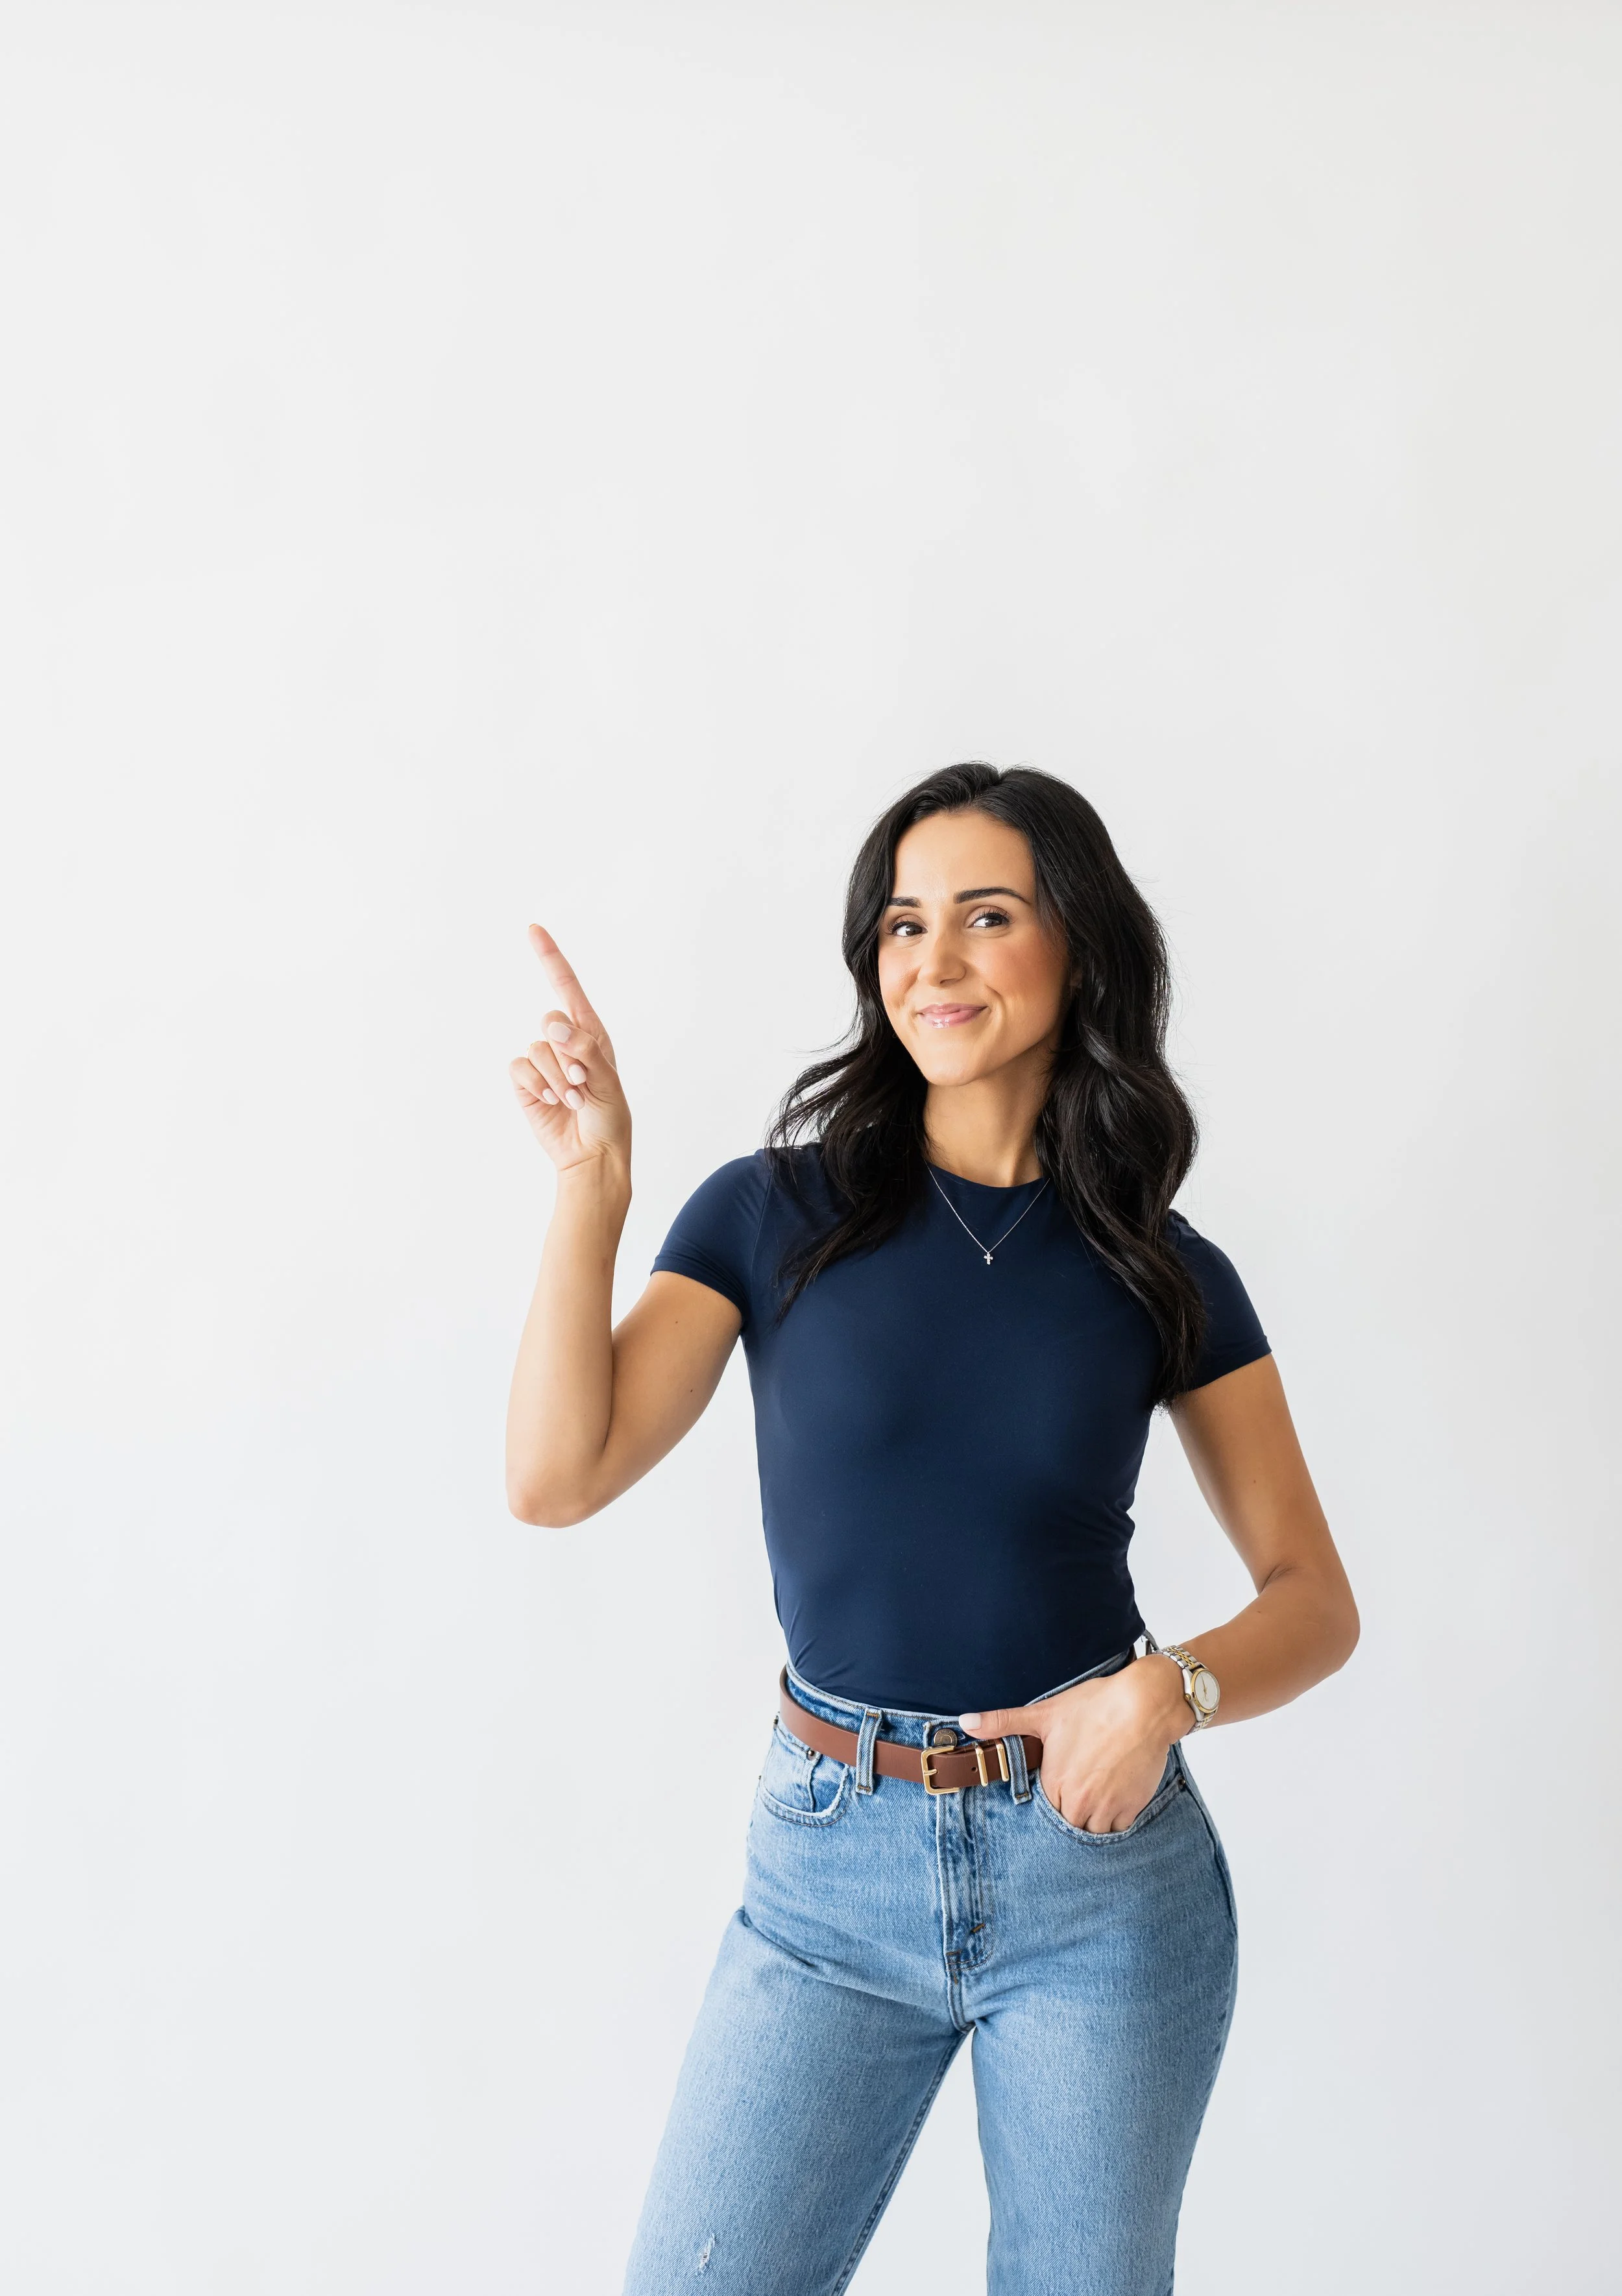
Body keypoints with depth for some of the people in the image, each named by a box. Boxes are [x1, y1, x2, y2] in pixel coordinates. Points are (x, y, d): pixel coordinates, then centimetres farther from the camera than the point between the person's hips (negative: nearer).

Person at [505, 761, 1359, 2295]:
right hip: (832, 1868, 0)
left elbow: (1314, 1599, 4)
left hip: (1101, 1860, 1)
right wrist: (590, 1188, -20)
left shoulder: (1162, 1271, 0)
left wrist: (1170, 1687, -15)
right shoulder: (775, 1211, -2)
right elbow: (557, 1479, -11)